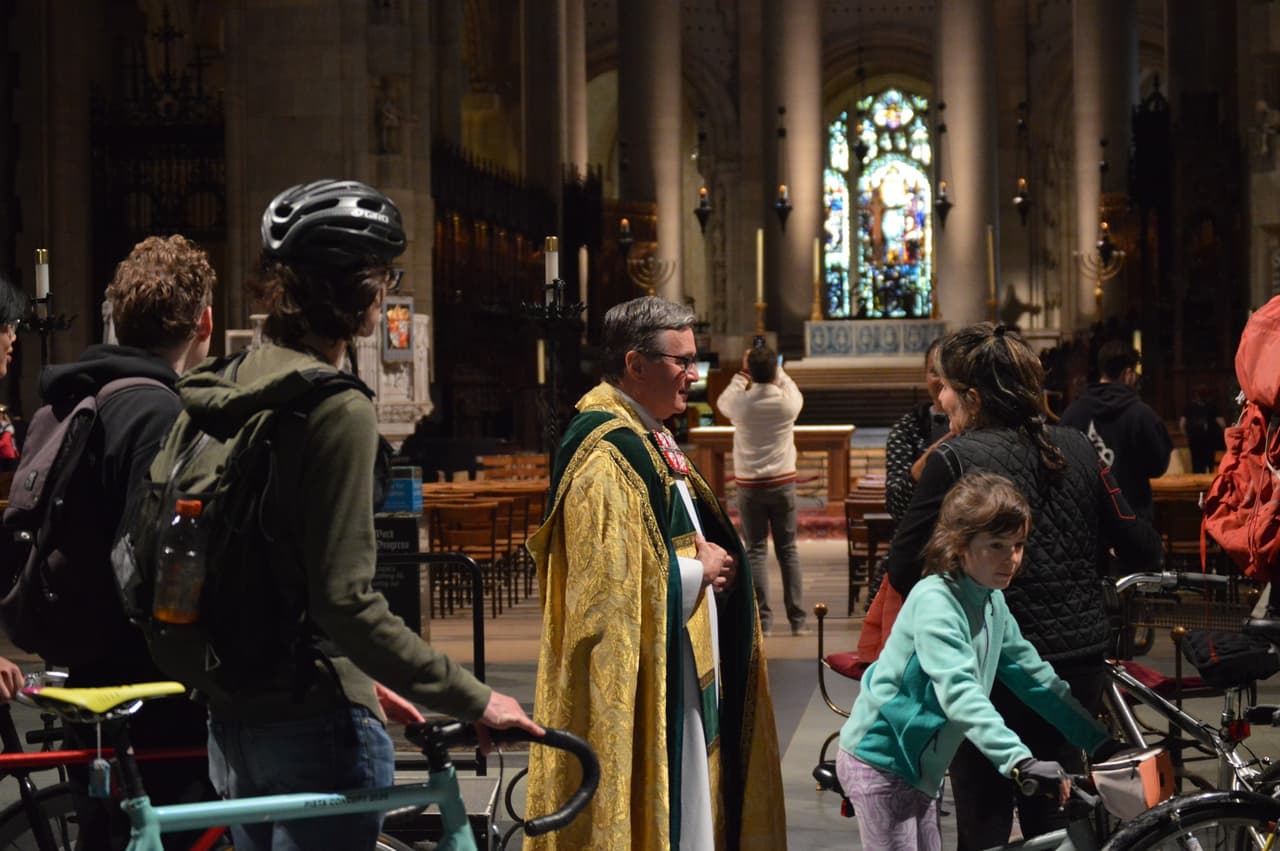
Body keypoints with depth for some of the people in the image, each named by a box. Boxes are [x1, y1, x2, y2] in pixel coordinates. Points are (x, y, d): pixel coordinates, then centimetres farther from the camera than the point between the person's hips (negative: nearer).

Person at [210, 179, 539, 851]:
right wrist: (473, 700, -18)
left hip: (233, 713, 9)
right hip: (313, 721, -9)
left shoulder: (240, 380, 10)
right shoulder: (338, 409, -17)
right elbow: (346, 599, -23)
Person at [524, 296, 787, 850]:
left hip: (678, 671, 10)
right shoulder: (607, 452, -18)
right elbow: (611, 577, -25)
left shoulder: (648, 438, 14)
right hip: (640, 679, -10)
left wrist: (706, 560, 5)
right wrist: (698, 570, -12)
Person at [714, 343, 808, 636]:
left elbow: (722, 401, 13)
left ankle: (762, 620, 0)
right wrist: (778, 371, 24)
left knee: (756, 551, 4)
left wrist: (743, 373, 18)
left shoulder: (741, 403, -12)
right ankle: (797, 619, 8)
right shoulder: (788, 402, -9)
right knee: (788, 550, 8)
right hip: (783, 482, 1)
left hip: (749, 485, -1)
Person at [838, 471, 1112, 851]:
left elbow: (1033, 674, 9)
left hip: (918, 765, 9)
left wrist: (1100, 739, 4)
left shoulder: (993, 601, 3)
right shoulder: (935, 601, -24)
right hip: (879, 761, -8)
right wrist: (1020, 760, -46)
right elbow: (959, 692, -36)